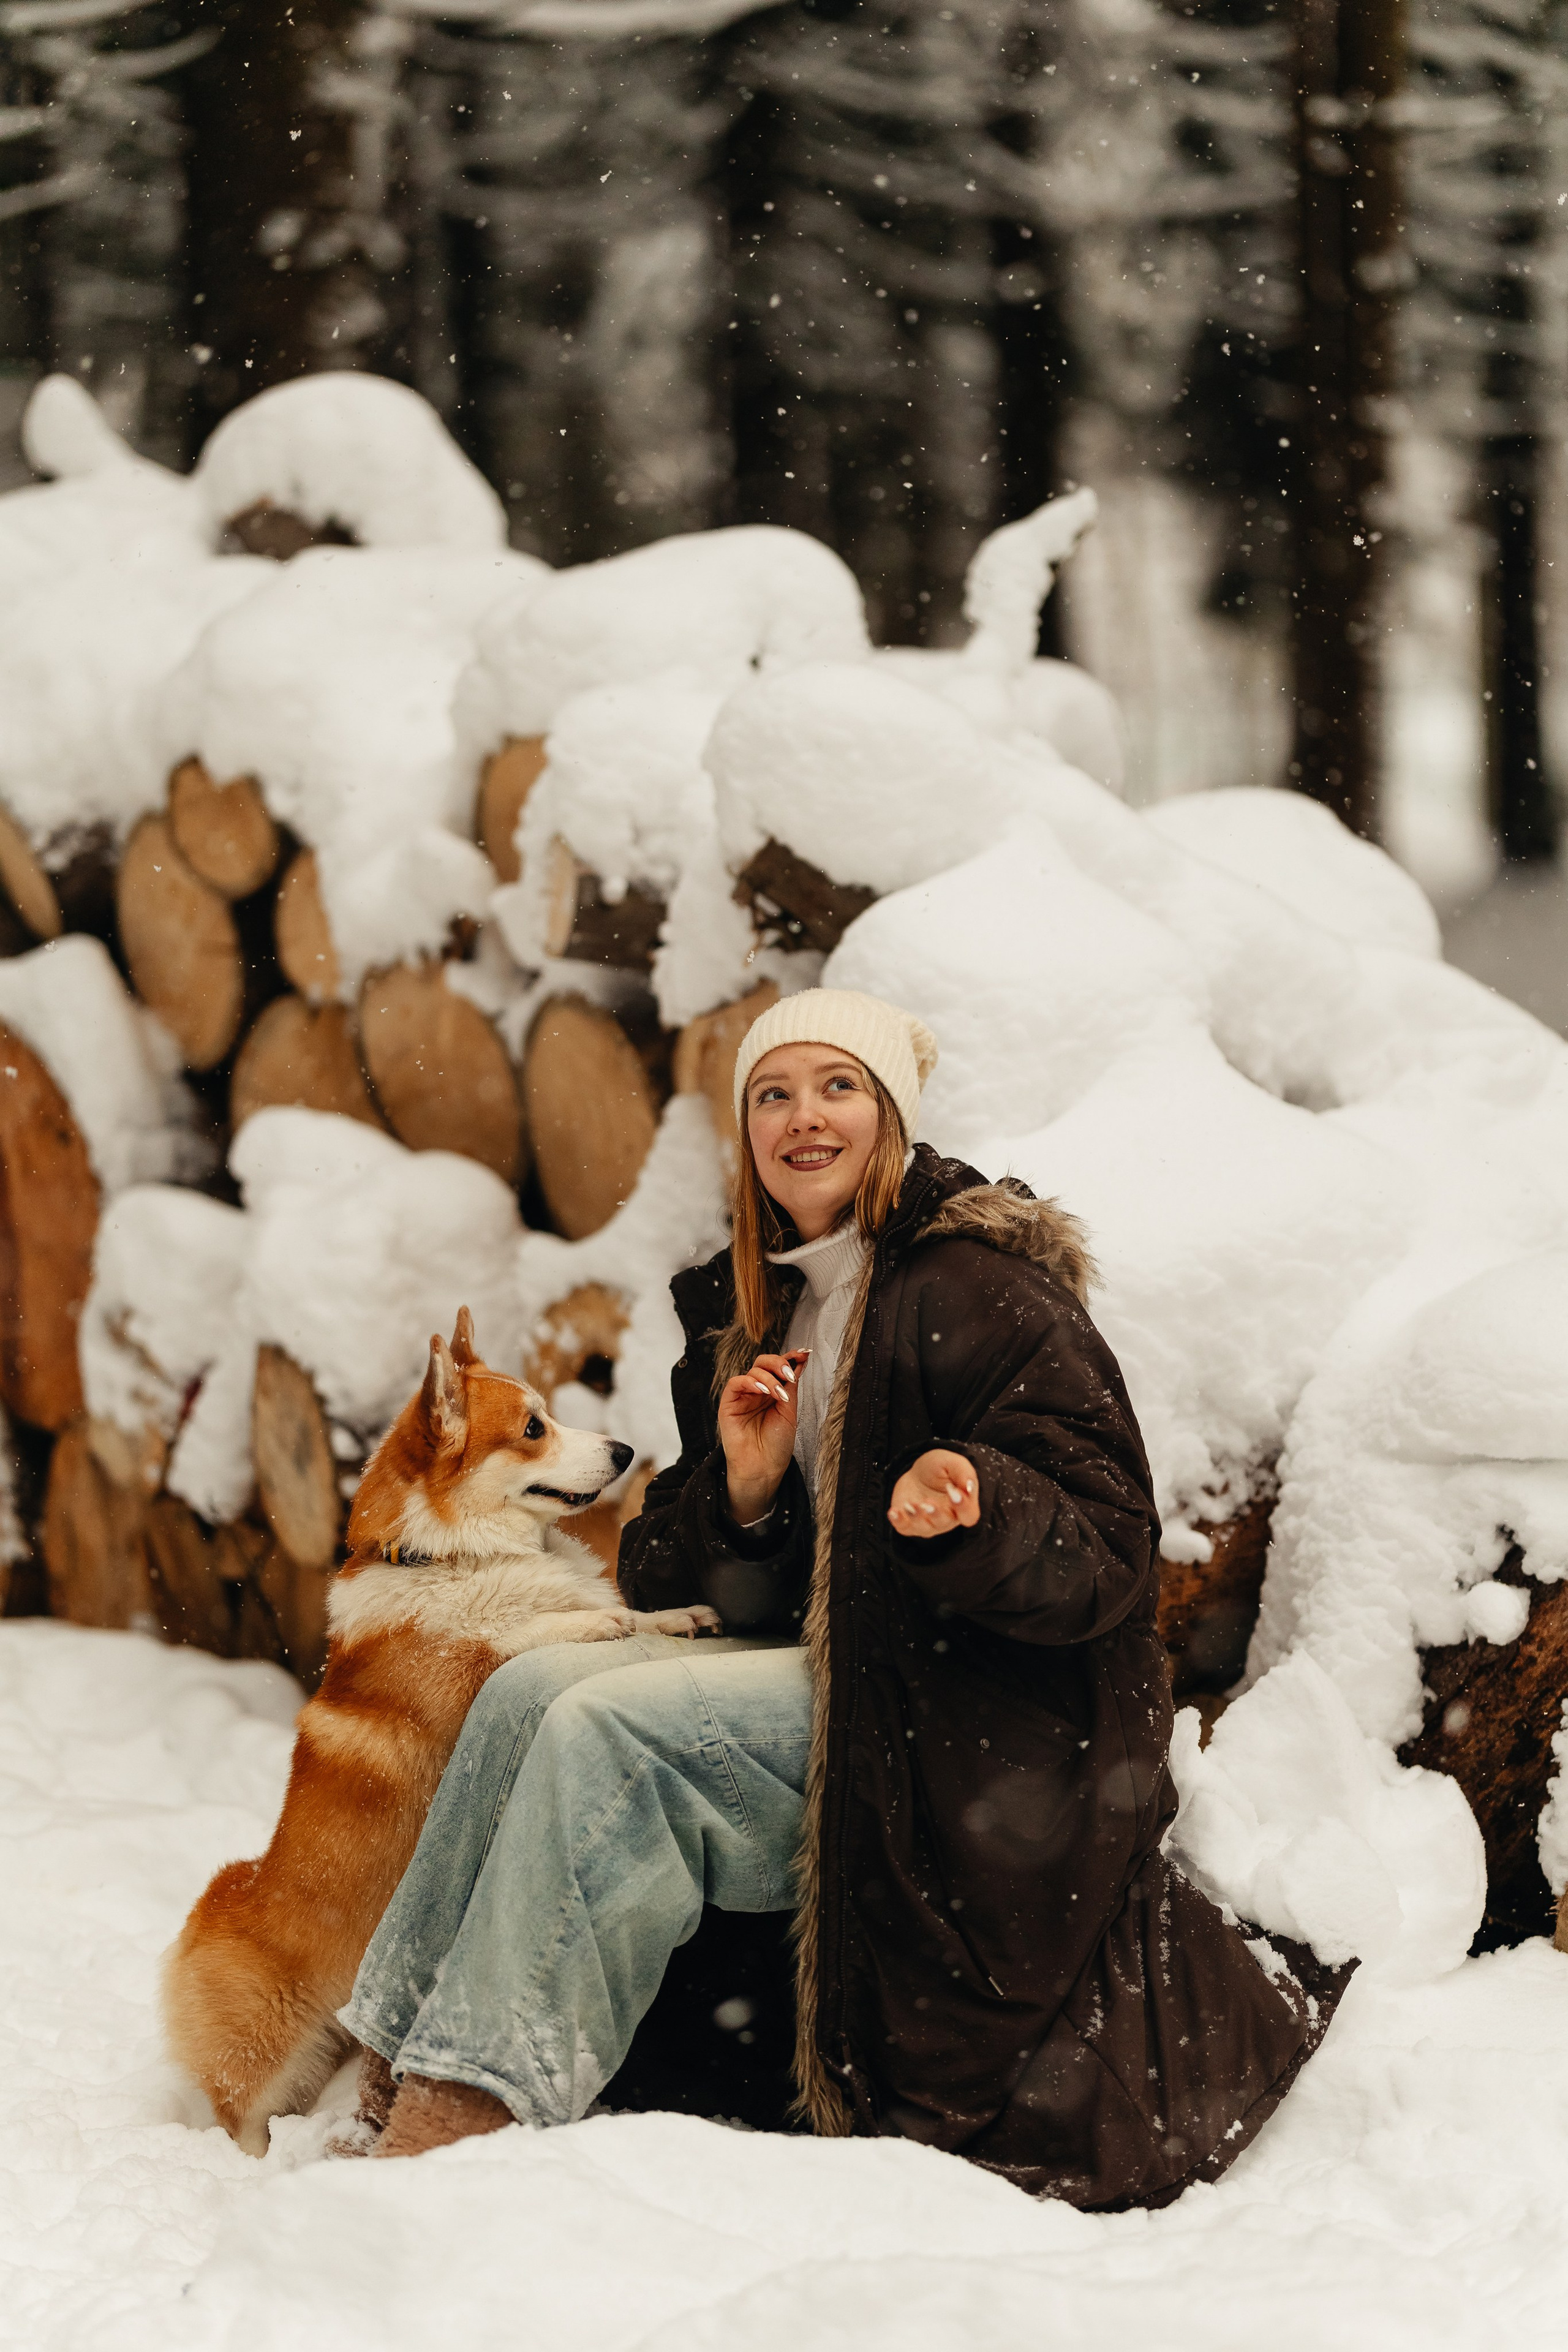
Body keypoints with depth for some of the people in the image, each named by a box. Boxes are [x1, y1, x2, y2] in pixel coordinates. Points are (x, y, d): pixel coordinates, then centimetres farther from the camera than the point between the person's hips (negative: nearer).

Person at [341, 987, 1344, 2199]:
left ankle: (471, 2111, -26)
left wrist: (967, 1511, -36)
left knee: (611, 1730, -24)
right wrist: (741, 1491, -8)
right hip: (821, 1666, 8)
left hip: (981, 1724, -7)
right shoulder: (748, 1310, 14)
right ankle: (406, 2066, -17)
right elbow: (674, 1585, 14)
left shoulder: (984, 1293, -10)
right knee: (533, 1690, -14)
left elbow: (1107, 1551, -16)